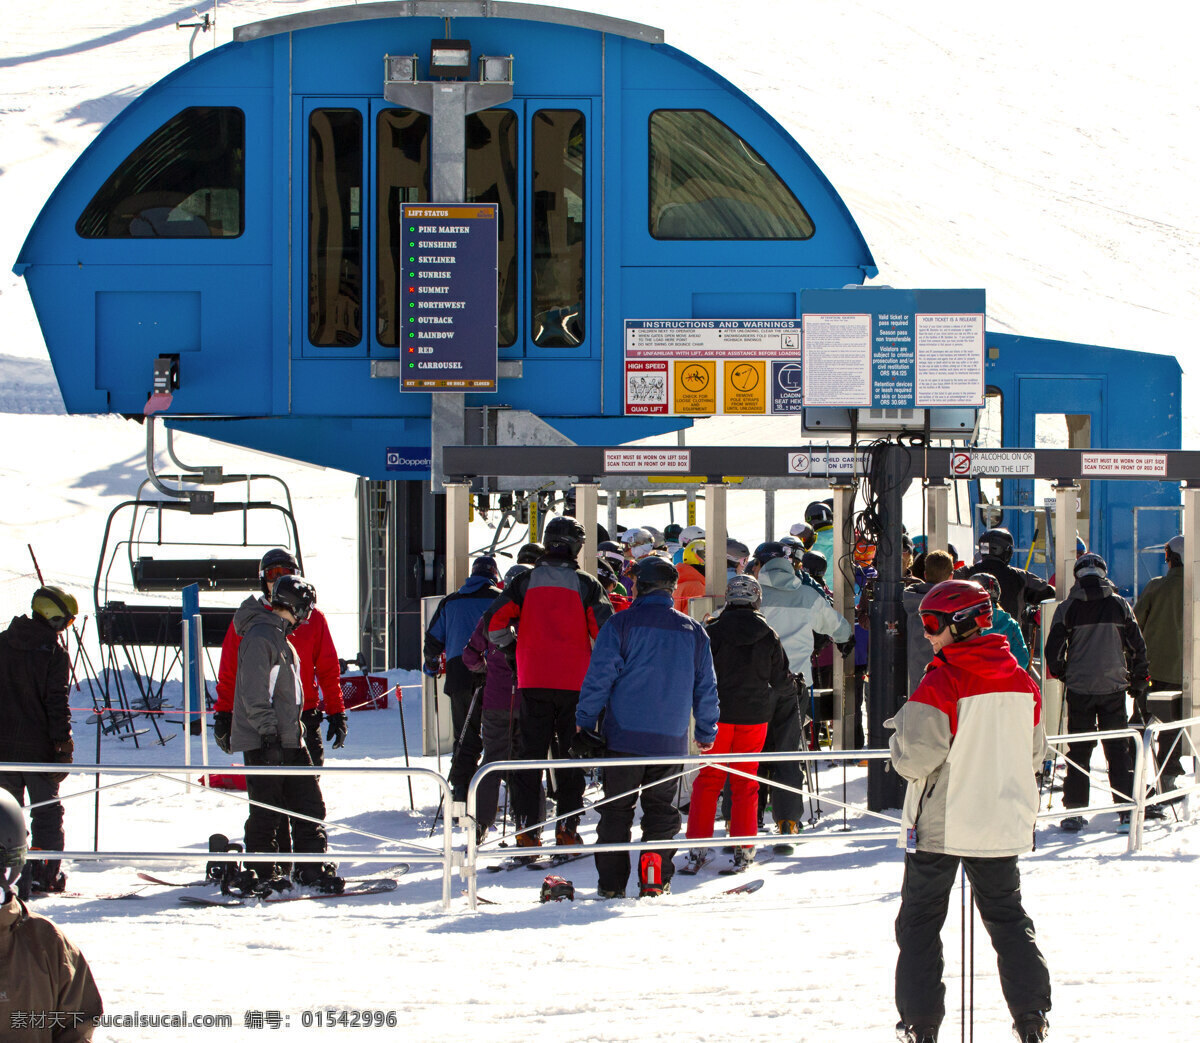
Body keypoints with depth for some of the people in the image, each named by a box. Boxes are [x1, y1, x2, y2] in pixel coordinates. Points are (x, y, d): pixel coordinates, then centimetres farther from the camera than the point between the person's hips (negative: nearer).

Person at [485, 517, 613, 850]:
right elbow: (605, 629, -7)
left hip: (533, 682, 1)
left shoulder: (525, 582, 3)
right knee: (570, 754, 8)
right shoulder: (586, 584, 0)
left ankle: (527, 829, 1)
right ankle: (567, 828, 7)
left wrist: (514, 652, 13)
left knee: (530, 752, 5)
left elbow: (495, 622, -2)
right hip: (575, 682, -1)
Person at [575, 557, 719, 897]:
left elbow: (599, 678, -7)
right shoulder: (693, 632, 7)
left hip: (625, 737, -2)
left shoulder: (621, 625, -5)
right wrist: (706, 734, 23)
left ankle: (611, 881, 4)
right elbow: (706, 688, 13)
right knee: (661, 808, 11)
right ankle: (655, 879, 1)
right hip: (671, 741, 3)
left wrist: (584, 722, 2)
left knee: (616, 809, 5)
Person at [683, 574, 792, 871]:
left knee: (708, 779, 6)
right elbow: (781, 678, 8)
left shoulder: (712, 632, -8)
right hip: (754, 715, 1)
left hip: (718, 714, -1)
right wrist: (793, 688, 30)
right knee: (746, 781, 11)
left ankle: (697, 848, 1)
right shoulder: (768, 636, -2)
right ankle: (743, 849, 10)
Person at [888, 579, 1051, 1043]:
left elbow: (915, 759, -20)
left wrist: (901, 731, 0)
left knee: (920, 921, 8)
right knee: (1008, 917, 16)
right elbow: (1034, 755, 11)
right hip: (1002, 824, 5)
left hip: (939, 827, -5)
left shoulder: (940, 683, -18)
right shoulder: (1021, 681, 2)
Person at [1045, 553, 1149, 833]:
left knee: (1078, 750, 7)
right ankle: (1127, 812, 1)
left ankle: (1073, 812, 4)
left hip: (1079, 688, 0)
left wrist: (1061, 673, 16)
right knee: (1118, 750, 6)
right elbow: (1137, 646, 3)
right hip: (1113, 687, 0)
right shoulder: (1119, 605, 0)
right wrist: (1140, 680, 14)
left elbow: (1053, 650, -3)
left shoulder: (1067, 608, -3)